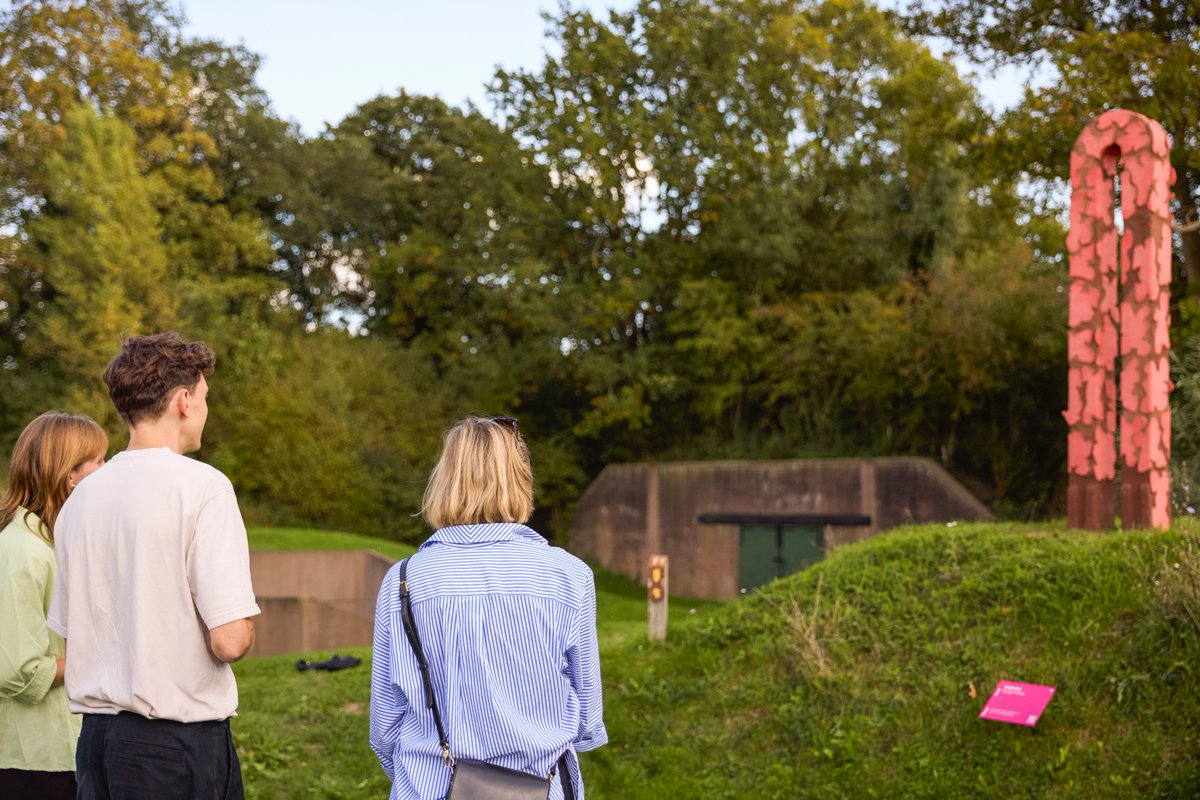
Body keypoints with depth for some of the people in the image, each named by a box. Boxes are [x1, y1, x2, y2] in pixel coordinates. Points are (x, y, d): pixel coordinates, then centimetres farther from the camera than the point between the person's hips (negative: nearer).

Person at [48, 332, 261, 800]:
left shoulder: (80, 497, 7)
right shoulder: (203, 486, -13)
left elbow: (68, 633, 13)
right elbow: (230, 641, -19)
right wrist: (243, 626, 2)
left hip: (96, 736, 7)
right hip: (179, 741, -6)